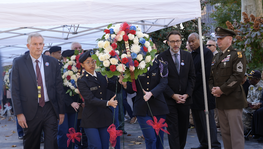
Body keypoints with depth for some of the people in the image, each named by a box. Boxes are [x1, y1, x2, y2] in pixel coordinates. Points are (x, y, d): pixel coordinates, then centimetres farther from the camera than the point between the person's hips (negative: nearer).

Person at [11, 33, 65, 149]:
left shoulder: (52, 62, 5)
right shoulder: (19, 63, -1)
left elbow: (59, 88, 7)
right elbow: (15, 90, -2)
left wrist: (61, 111, 5)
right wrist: (19, 113, -9)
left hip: (50, 110, 1)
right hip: (30, 112, -1)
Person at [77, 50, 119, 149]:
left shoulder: (102, 76, 8)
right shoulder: (82, 81, -8)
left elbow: (116, 88, 8)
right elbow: (90, 99, -19)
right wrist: (107, 103, -32)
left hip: (105, 117, 5)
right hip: (91, 119, -5)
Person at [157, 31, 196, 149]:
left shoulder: (187, 56, 7)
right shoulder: (161, 57, -4)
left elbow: (192, 77, 8)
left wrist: (187, 94, -4)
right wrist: (173, 95, -12)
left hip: (185, 98, 4)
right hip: (169, 99, -4)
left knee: (184, 126, 10)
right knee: (173, 128, -5)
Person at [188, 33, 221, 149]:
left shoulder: (206, 52, -8)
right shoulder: (191, 55, 16)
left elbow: (204, 73, -15)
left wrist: (191, 87, -13)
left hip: (203, 93, -8)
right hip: (194, 94, 8)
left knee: (208, 120, -5)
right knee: (198, 122, 11)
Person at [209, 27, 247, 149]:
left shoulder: (237, 55, -5)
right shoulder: (216, 58, 18)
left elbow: (238, 76, -15)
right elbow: (211, 76, 19)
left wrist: (221, 89, -16)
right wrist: (213, 88, -1)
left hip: (233, 100, -7)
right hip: (220, 101, 7)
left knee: (236, 133, -6)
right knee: (225, 132, 12)